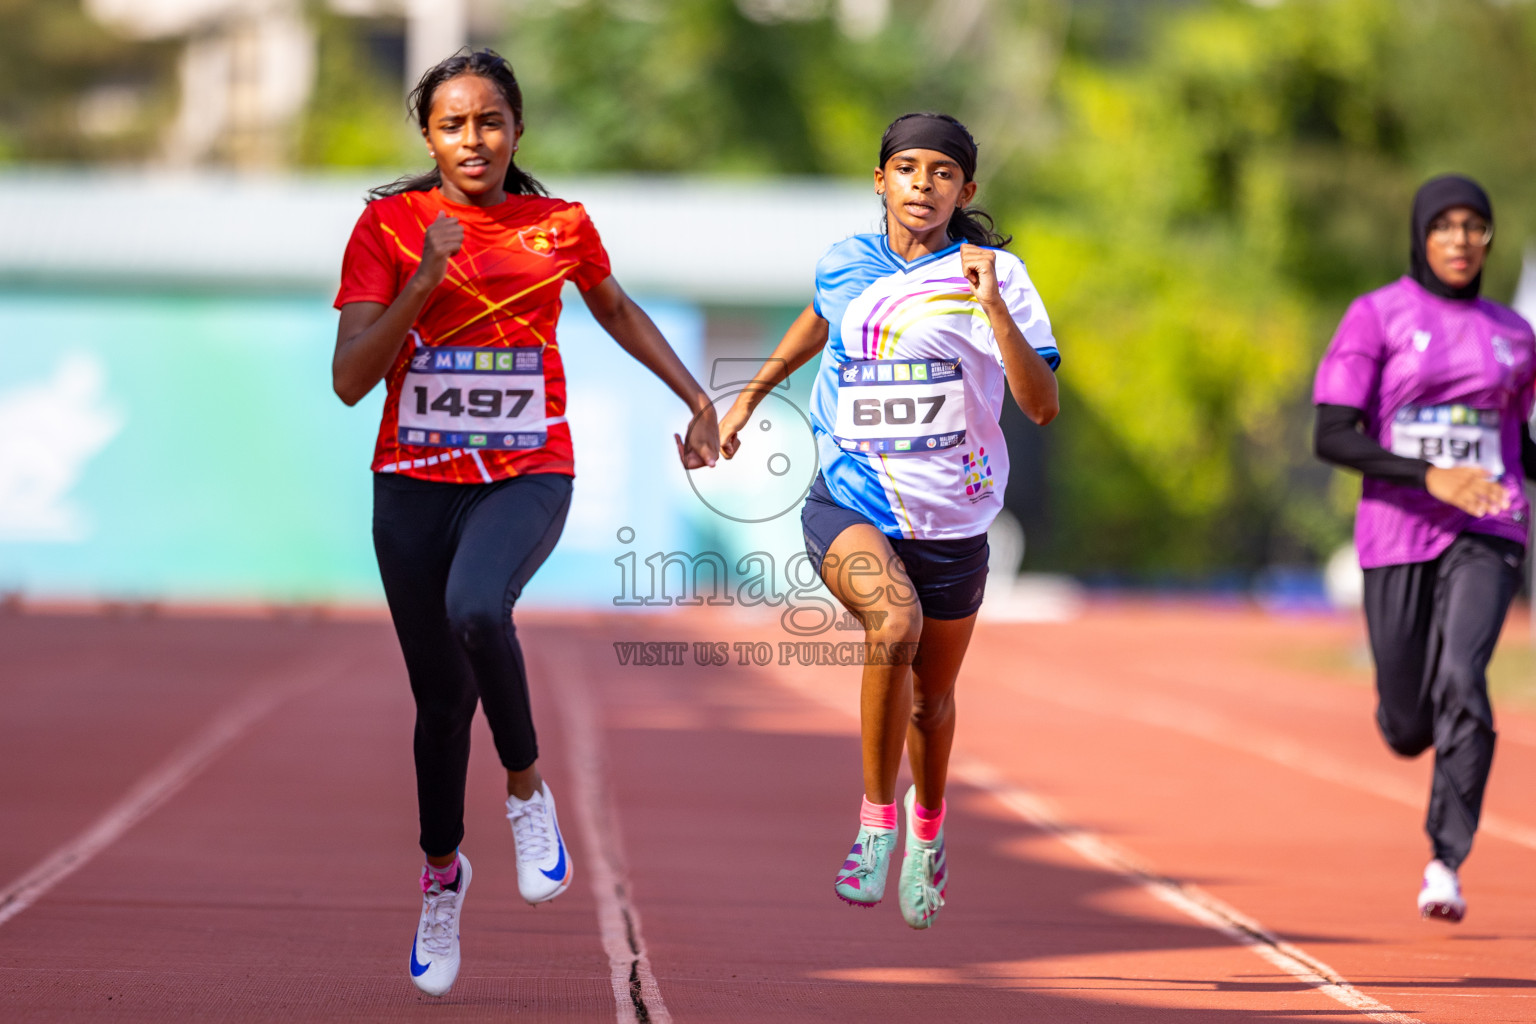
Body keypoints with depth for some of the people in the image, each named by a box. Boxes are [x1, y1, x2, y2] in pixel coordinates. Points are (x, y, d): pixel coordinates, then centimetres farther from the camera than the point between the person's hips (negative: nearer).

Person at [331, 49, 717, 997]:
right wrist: (424, 280, -21)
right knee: (442, 694, 7)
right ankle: (442, 872, 33)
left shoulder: (562, 226, 0)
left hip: (527, 473, -1)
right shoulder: (389, 225, -4)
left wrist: (698, 398, 23)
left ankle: (529, 791, -9)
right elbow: (351, 379, -11)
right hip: (415, 481, 1)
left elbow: (616, 310, 22)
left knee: (475, 608, -33)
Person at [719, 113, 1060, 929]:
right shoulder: (844, 266, 0)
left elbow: (1042, 405, -17)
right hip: (850, 502, -1)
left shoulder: (996, 277, -8)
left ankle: (927, 828, 48)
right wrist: (751, 394, 33)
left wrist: (993, 307, -27)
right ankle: (877, 820, -17)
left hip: (950, 523, 1)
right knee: (895, 623, -32)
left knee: (931, 697, 16)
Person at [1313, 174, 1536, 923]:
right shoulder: (1375, 317, -3)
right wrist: (1433, 477, -21)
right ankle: (1427, 719, 47)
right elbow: (1332, 438, -10)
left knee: (1461, 676, -25)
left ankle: (1446, 861, -18)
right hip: (1397, 532, -1)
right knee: (1407, 727, 6)